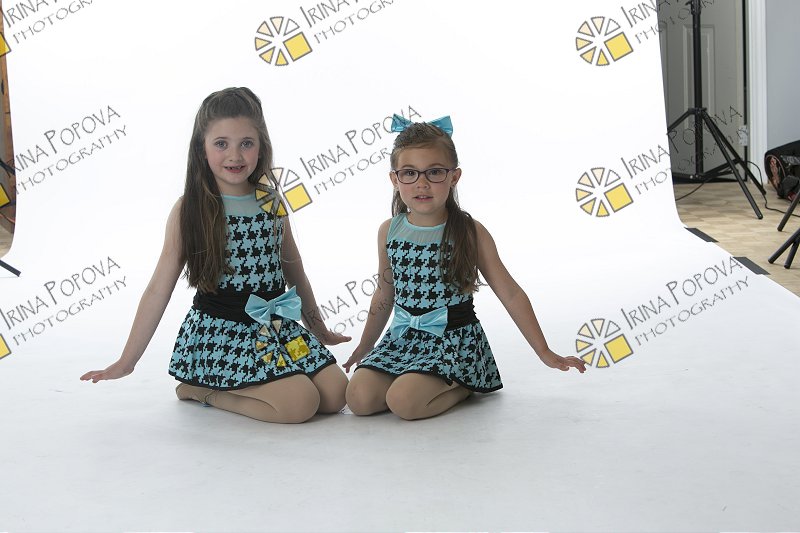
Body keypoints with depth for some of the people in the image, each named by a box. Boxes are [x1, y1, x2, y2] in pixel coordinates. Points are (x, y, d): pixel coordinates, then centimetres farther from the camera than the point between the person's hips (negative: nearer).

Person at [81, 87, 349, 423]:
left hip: (277, 326, 6)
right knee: (300, 403, -21)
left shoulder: (272, 202, 5)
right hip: (220, 333, -6)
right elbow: (159, 289, -5)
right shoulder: (190, 209, -7)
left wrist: (318, 329, 25)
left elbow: (295, 273, 17)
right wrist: (126, 361, -4)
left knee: (335, 396, -6)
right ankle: (201, 391, 0)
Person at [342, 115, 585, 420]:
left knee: (403, 401, -27)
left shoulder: (470, 232, -8)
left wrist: (545, 353, -3)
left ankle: (466, 385, 3)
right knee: (360, 398, -16)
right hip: (405, 336, 5)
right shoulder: (389, 232, 2)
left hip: (455, 338, -5)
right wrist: (364, 347, 26)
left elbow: (510, 294, -4)